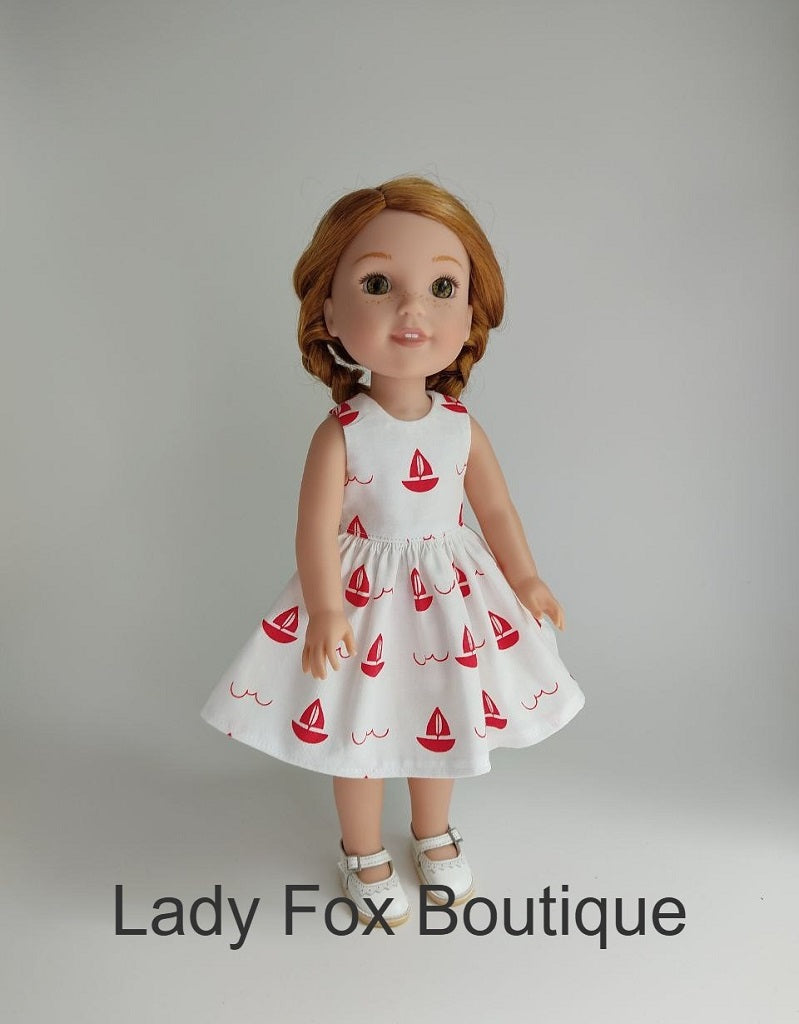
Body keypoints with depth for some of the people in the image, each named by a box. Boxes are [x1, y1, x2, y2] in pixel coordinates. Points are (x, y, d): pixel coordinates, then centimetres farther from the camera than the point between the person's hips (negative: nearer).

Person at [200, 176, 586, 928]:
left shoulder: (461, 428, -10)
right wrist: (325, 611, -22)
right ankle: (364, 855, 42)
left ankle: (433, 836, 49)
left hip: (448, 598, 4)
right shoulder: (341, 434, -21)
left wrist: (525, 580, 5)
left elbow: (495, 507, 1)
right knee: (359, 732, 14)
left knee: (440, 722, 21)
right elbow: (317, 528, -18)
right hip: (365, 598, -3)